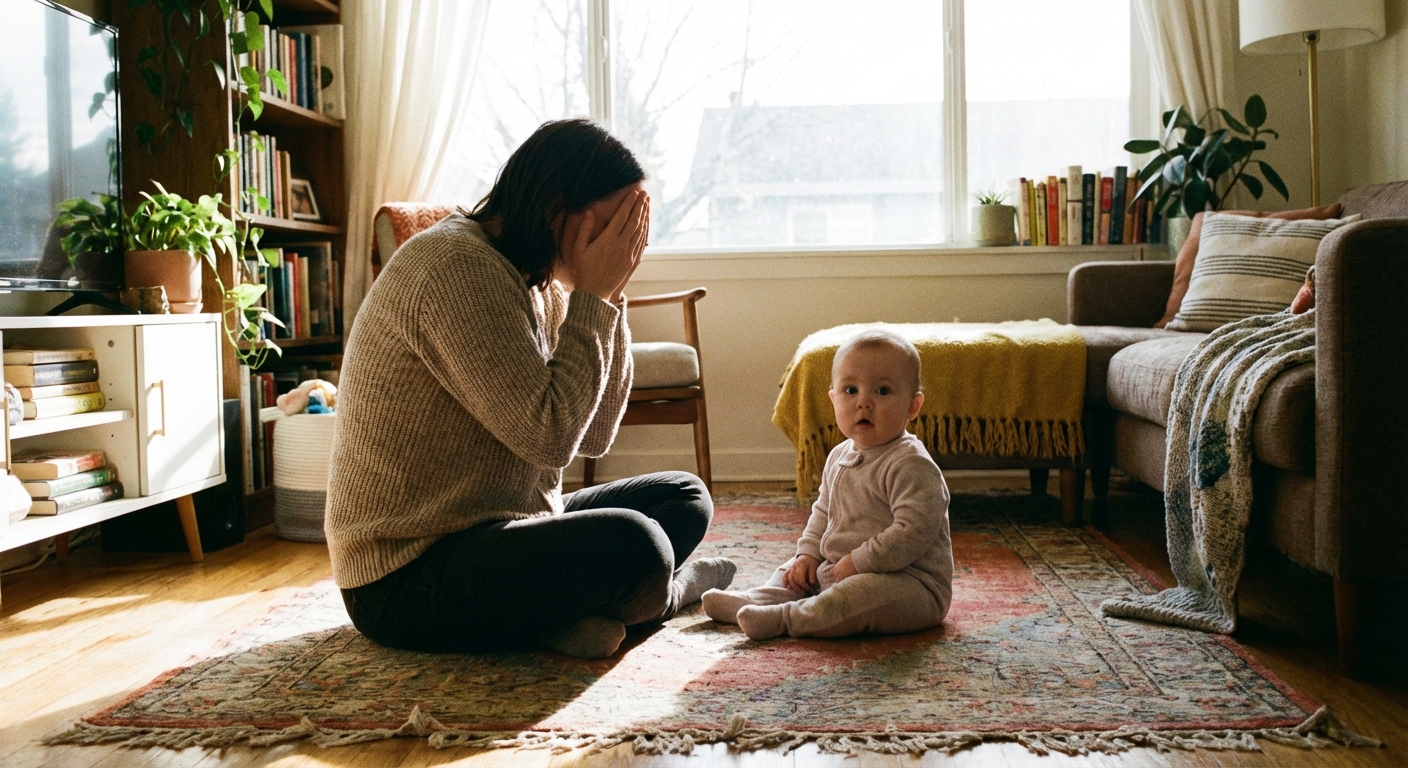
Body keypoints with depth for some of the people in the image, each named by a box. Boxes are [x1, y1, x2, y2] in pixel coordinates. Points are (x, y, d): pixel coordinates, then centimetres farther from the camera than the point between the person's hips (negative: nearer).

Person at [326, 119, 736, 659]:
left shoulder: (538, 282, 9)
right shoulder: (457, 269, -20)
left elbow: (594, 437, 5)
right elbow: (550, 437, -24)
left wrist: (610, 295, -2)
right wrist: (590, 298, -16)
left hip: (494, 529, 10)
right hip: (407, 576, -10)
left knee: (685, 496, 13)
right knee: (631, 546, -30)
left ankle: (569, 613, -7)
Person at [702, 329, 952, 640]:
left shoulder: (912, 465, -20)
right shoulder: (838, 457, 8)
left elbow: (912, 532, -28)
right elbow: (823, 512, 21)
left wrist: (859, 562, -24)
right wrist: (808, 553, 6)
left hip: (910, 583, -9)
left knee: (866, 591, -36)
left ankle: (784, 618, -31)